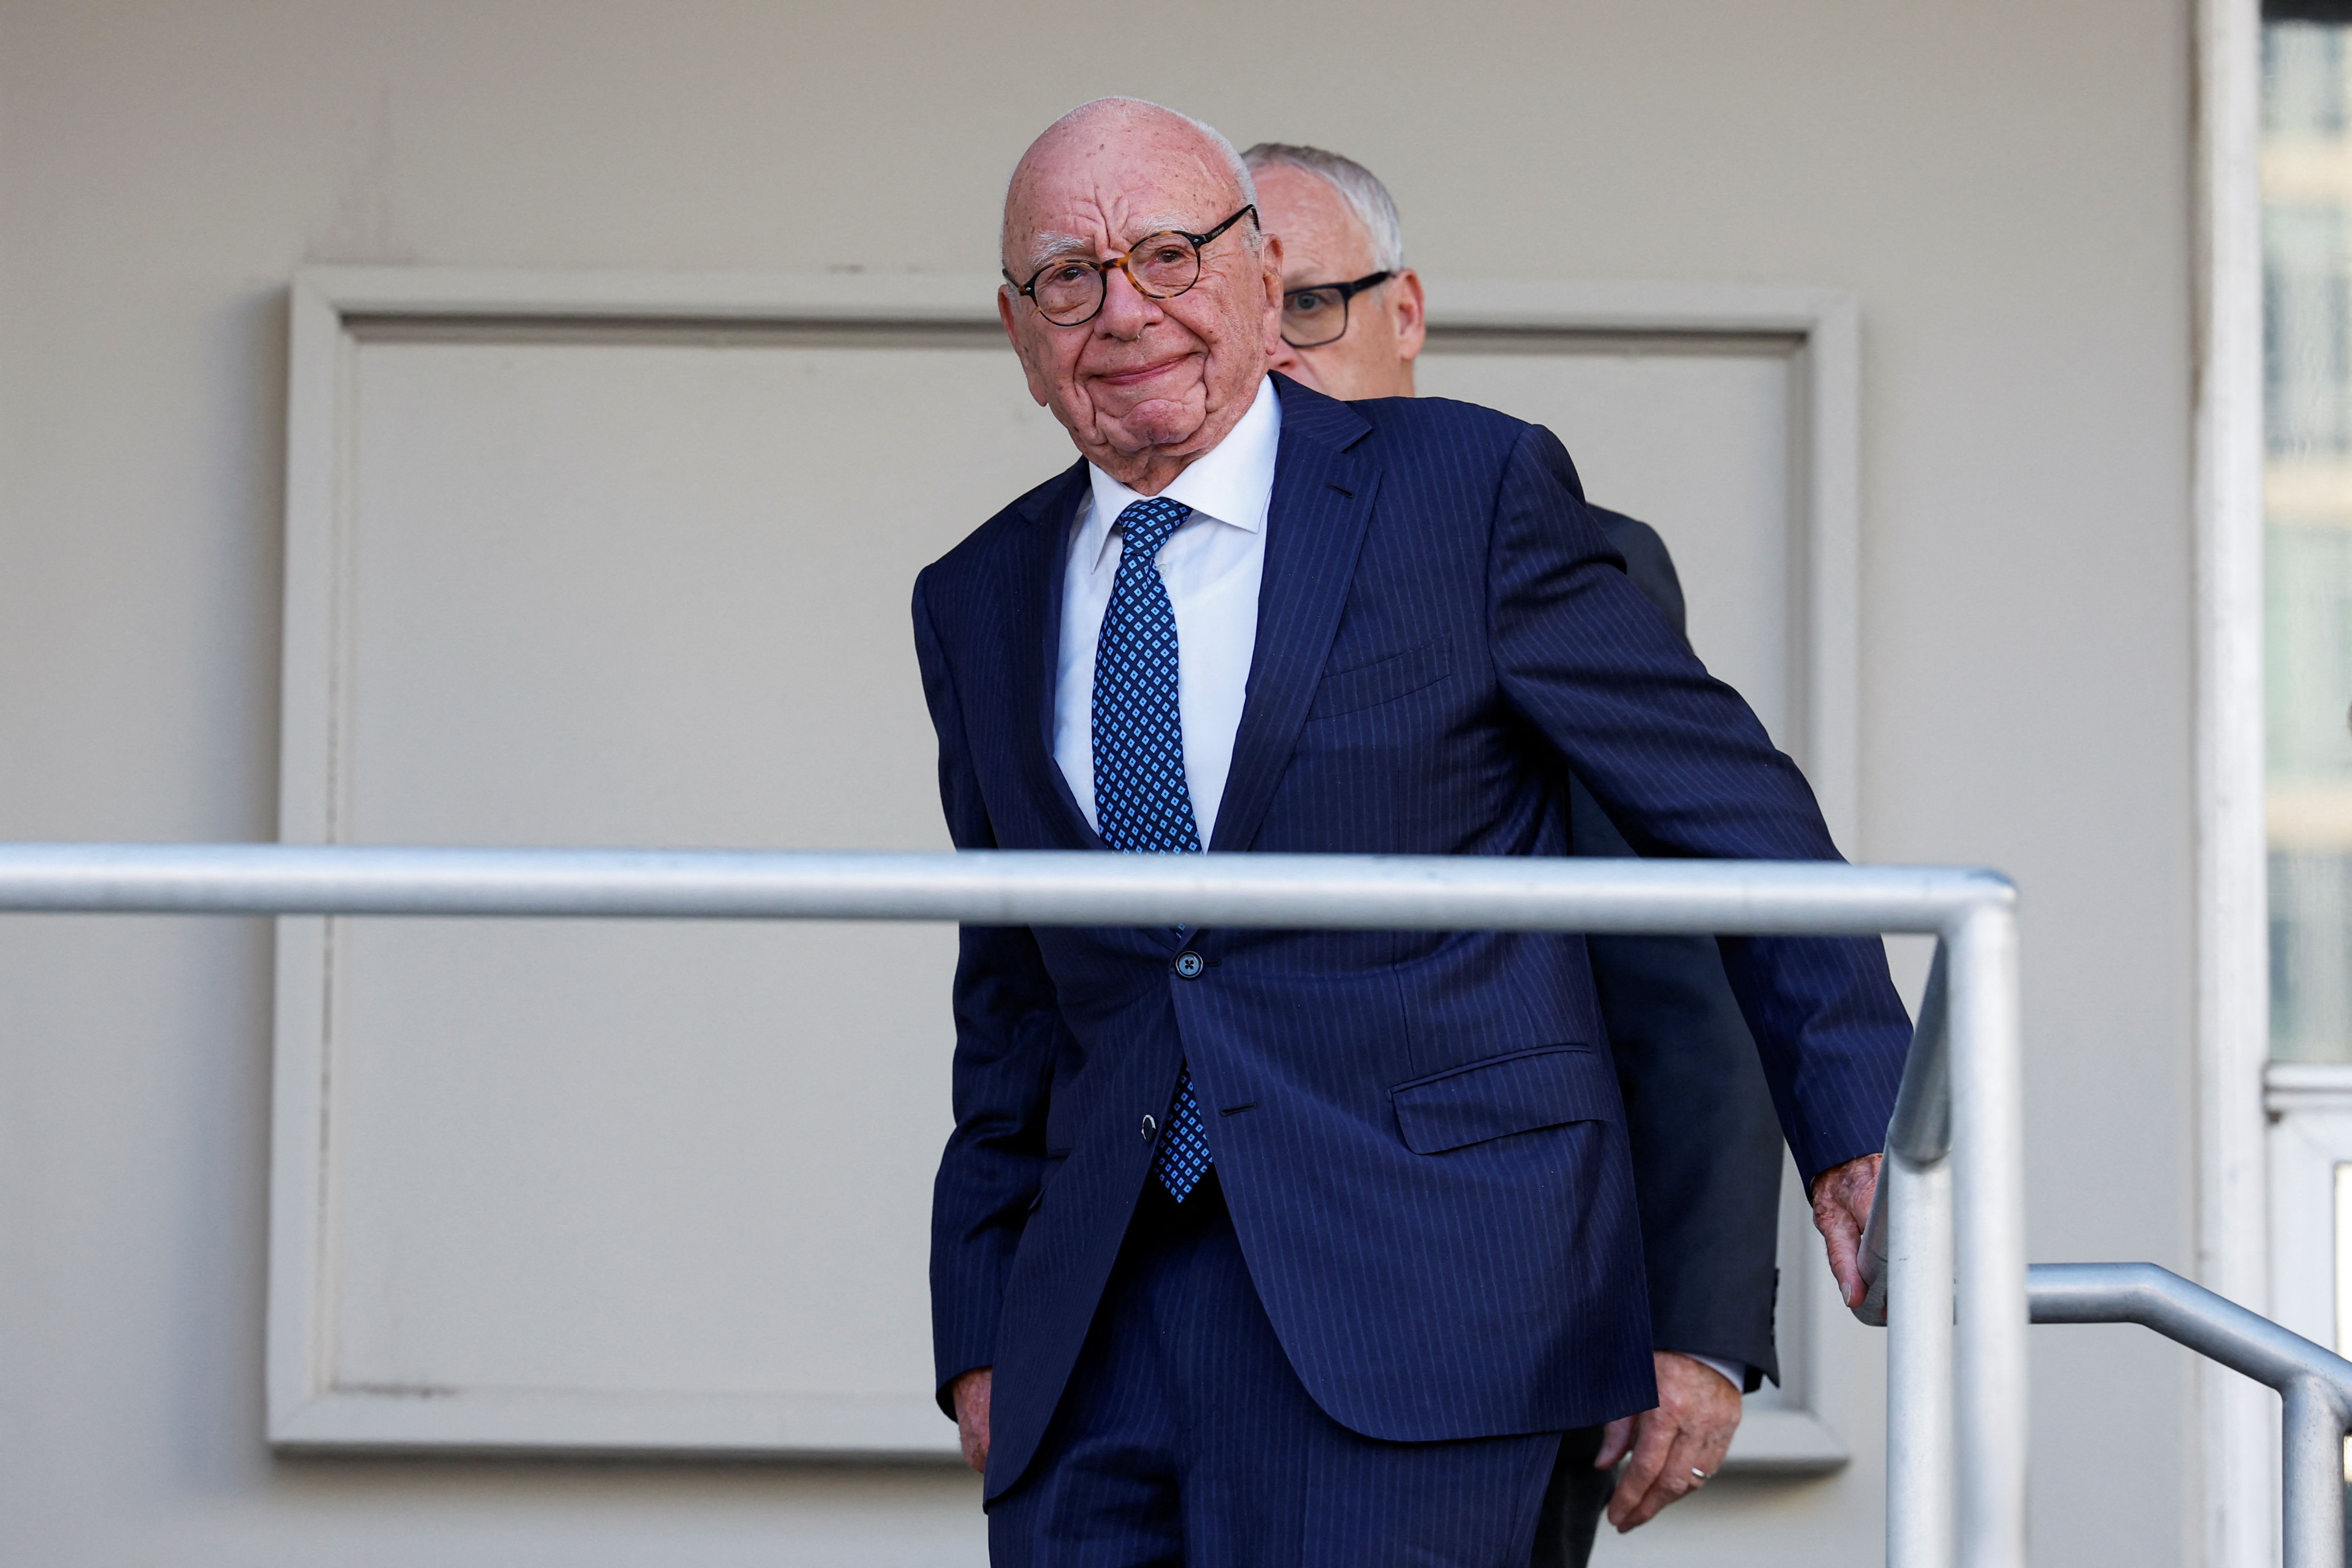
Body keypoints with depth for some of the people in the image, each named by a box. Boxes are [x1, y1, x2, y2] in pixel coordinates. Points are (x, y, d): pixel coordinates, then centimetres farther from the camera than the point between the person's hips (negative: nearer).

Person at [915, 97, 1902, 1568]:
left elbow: (1730, 807, 4)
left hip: (1411, 1296, -5)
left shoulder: (1469, 492, -1)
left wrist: (1860, 1120, 3)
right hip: (1102, 1322, 5)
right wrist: (982, 1327, 16)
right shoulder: (980, 603, 14)